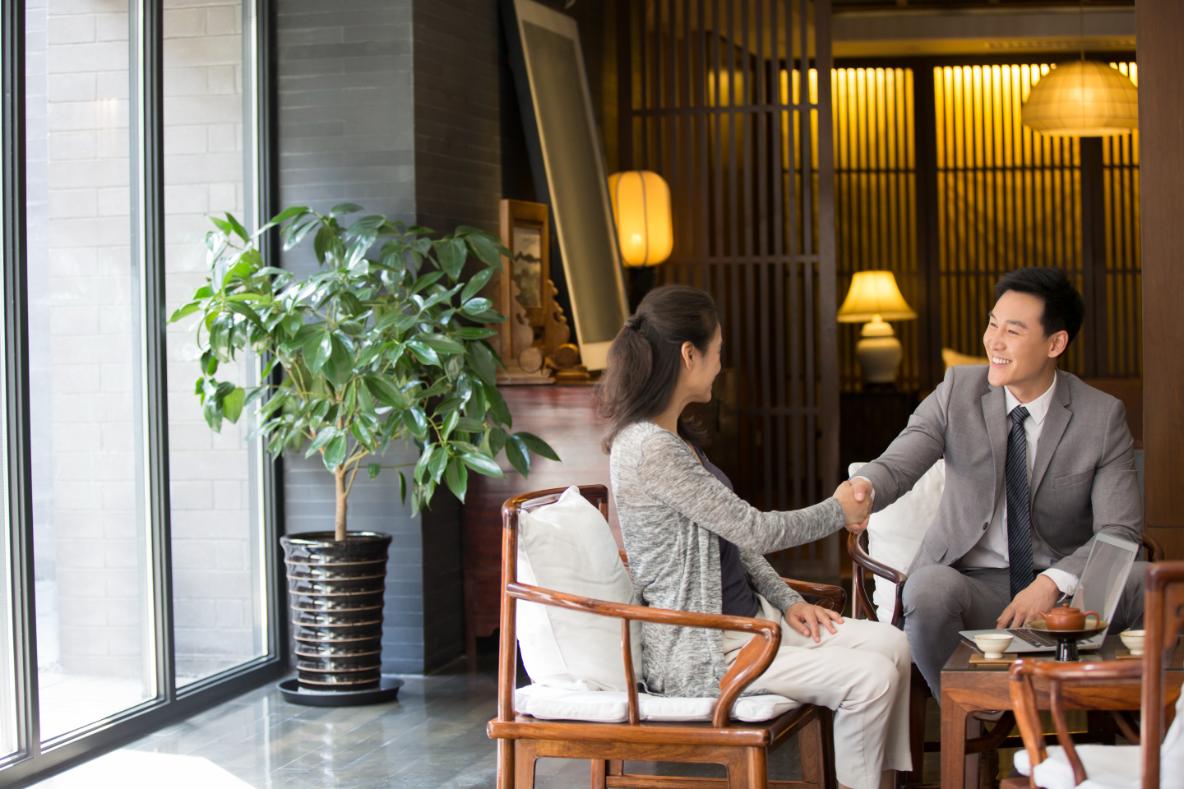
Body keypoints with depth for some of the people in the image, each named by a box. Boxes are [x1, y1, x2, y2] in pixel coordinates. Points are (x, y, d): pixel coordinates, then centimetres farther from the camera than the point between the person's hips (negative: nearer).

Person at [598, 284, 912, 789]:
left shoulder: (673, 437, 11)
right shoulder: (648, 448, -21)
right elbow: (752, 530, -17)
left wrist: (787, 602, 5)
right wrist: (838, 512, -1)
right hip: (698, 650, -10)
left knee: (891, 644, 0)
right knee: (869, 677, -17)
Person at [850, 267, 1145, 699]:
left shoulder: (1103, 416, -2)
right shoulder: (957, 391, 1)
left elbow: (1119, 531, -8)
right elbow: (896, 464, -9)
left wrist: (1055, 582, -26)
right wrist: (862, 488, -35)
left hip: (1065, 586, 0)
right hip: (972, 583, 0)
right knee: (929, 590, -35)